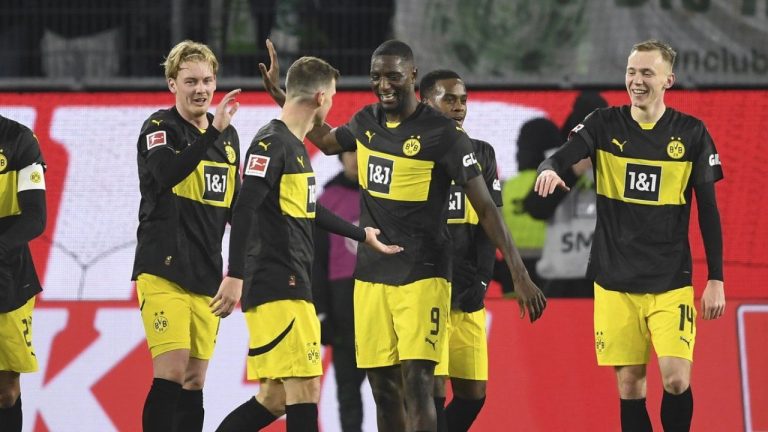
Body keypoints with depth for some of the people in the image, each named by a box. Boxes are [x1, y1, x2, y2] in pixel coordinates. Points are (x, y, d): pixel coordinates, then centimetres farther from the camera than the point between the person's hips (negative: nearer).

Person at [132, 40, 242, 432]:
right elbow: (165, 174, -27)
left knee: (194, 385, 5)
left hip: (207, 278, 6)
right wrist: (213, 132, -33)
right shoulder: (159, 128, -5)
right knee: (171, 374, -16)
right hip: (162, 271, -6)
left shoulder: (228, 137, 14)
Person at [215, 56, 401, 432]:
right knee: (305, 387, -12)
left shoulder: (294, 146, 19)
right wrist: (235, 274, -27)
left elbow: (308, 210, 33)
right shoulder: (271, 143, -12)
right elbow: (243, 210, -20)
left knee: (275, 398, 7)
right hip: (276, 286, -10)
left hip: (290, 287, 10)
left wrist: (362, 235, 43)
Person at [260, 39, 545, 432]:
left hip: (422, 276, -6)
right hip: (371, 276, 6)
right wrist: (280, 94, 30)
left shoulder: (442, 133, -12)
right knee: (384, 389, 7)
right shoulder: (366, 122, 7)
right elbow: (328, 141, 32)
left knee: (417, 382, -16)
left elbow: (485, 208, -11)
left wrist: (519, 275, -16)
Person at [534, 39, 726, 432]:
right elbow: (564, 154, -15)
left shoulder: (691, 134, 1)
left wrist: (716, 279, 1)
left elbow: (708, 209, 5)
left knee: (676, 379, -13)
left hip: (671, 281, -1)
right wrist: (550, 169, -40)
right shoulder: (605, 125, 2)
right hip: (616, 279, 1)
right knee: (629, 383, 1)